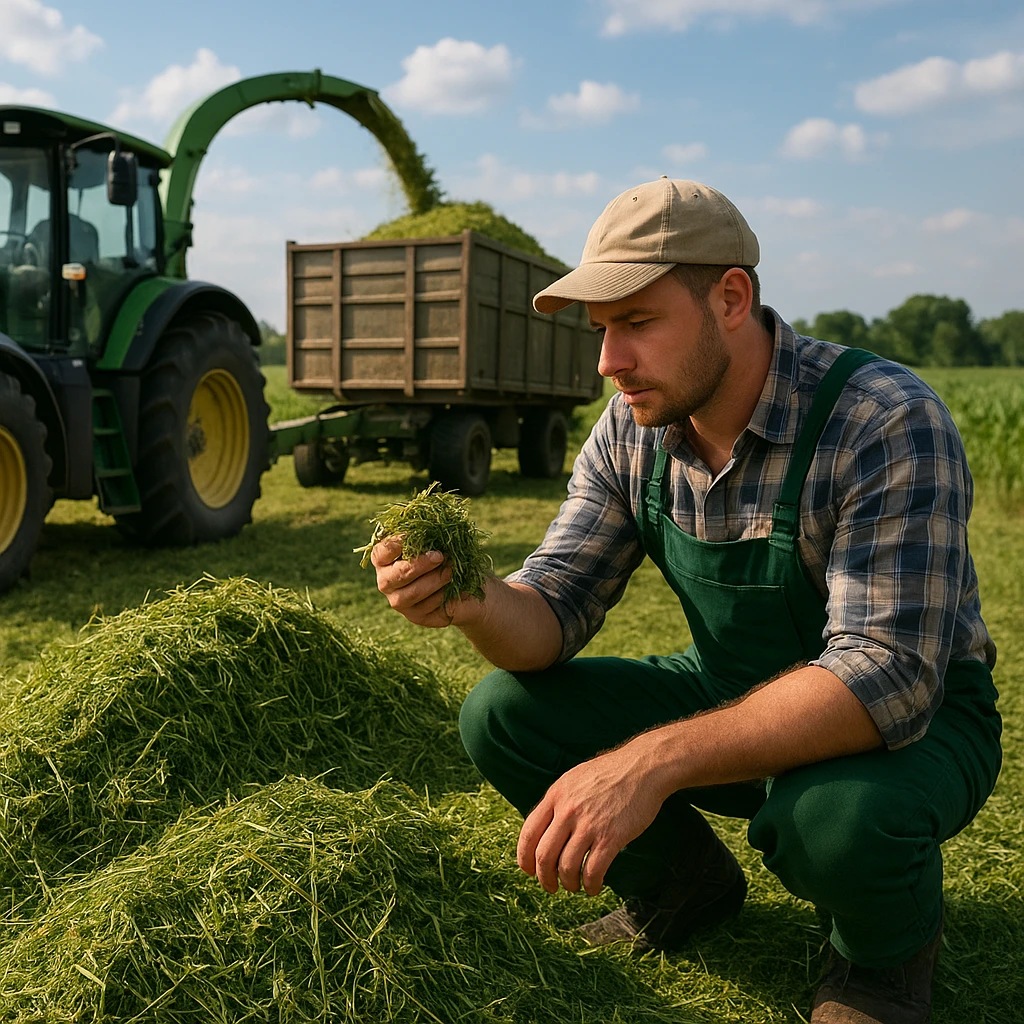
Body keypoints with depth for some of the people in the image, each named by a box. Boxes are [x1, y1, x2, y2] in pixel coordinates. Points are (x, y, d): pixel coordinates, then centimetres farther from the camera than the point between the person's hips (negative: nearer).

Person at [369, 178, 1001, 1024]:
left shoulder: (887, 423, -27)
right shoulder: (631, 431, -8)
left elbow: (885, 675, -34)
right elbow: (555, 609, -8)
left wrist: (650, 761, -46)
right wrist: (473, 603, -33)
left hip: (910, 721, -4)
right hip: (731, 700, 5)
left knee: (837, 816, -39)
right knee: (503, 716, -10)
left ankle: (889, 948, 1)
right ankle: (683, 886, 15)